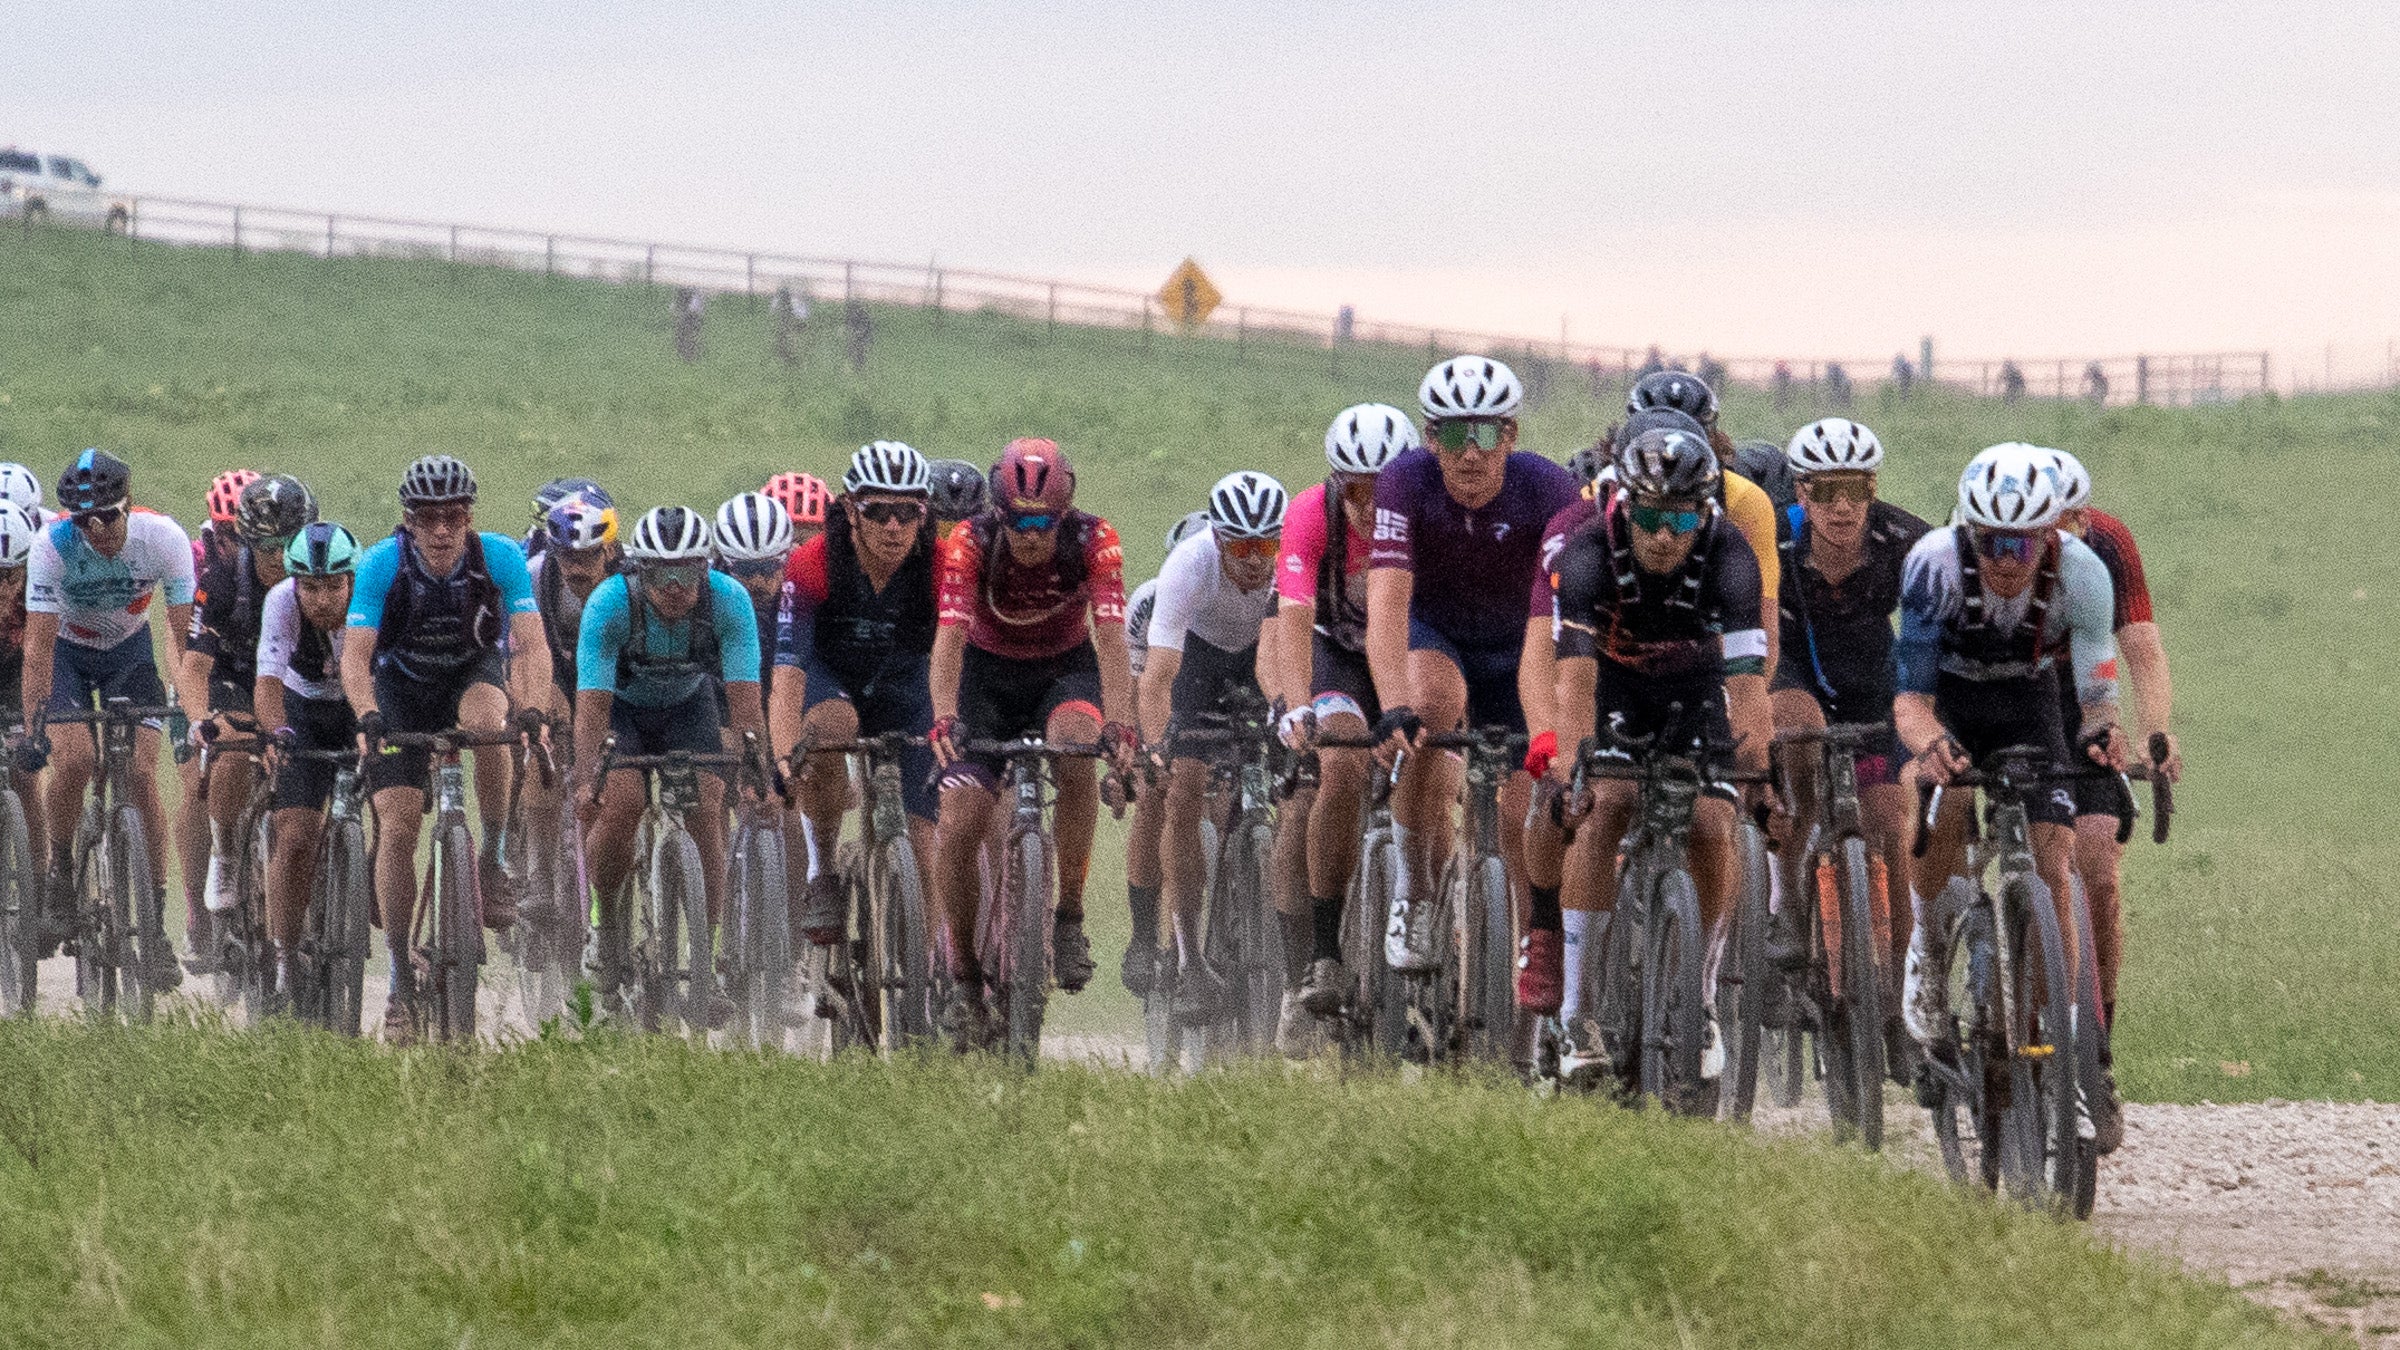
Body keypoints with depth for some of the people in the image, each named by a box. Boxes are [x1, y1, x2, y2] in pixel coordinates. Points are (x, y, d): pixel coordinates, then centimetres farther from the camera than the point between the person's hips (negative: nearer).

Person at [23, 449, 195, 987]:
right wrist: (32, 726, -35)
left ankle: (154, 928, -7)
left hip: (129, 649, 1)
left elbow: (186, 634, -25)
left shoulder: (162, 538, -28)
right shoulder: (52, 545, -29)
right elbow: (38, 644, -28)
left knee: (142, 777, -14)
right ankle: (60, 877, 0)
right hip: (68, 649, -1)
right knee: (75, 760, -26)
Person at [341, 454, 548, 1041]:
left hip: (474, 672, 0)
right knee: (398, 825, -13)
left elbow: (532, 645, -28)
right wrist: (367, 716, -49)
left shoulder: (499, 557, -24)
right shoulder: (382, 564, -26)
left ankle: (493, 864, -19)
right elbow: (356, 655, -31)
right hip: (403, 685, 0)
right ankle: (401, 977, -4)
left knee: (486, 718, -37)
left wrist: (531, 709, -45)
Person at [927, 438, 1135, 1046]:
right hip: (988, 675, 1)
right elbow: (950, 636, -35)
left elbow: (1111, 638, -32)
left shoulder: (1095, 542, -24)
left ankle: (1069, 917, -21)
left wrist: (1118, 724, -47)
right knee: (959, 825, -16)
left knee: (1075, 756, -35)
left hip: (1065, 671, -1)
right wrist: (944, 718, -52)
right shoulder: (971, 543, -25)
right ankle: (964, 977, 3)